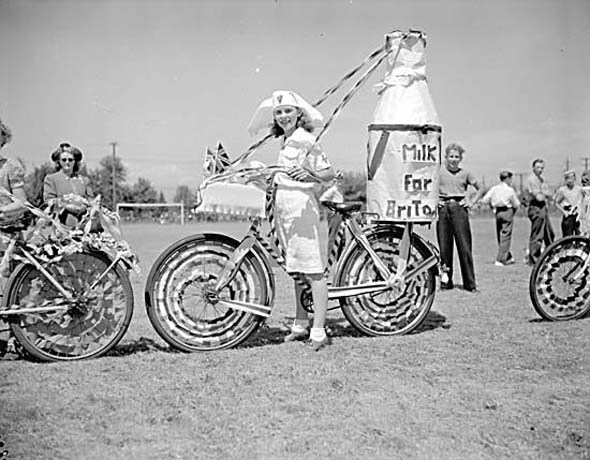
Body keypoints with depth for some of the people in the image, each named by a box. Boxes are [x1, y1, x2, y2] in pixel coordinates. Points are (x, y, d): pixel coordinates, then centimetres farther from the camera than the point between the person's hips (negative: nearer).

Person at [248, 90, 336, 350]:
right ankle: (300, 324, 24)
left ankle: (318, 331, -7)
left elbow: (330, 173, -13)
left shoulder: (304, 140, -8)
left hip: (302, 206, -9)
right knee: (296, 270, 15)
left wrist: (308, 174, -28)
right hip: (284, 209, 9)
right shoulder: (285, 142, 19)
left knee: (313, 270, -8)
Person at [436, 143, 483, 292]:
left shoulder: (465, 174, 7)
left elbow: (479, 189, 19)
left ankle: (470, 283, 1)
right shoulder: (438, 172, 5)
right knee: (444, 247, 2)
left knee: (464, 247, -4)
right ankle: (445, 281, 12)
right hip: (443, 210, 1)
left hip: (460, 210, 0)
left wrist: (471, 202, 6)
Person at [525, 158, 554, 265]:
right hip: (536, 209, -9)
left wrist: (542, 194, -9)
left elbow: (549, 194, 10)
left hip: (543, 208, 9)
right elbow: (539, 197, -19)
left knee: (549, 234, 18)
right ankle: (533, 259, -2)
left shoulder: (542, 179, 17)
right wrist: (544, 195, 0)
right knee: (537, 236, -7)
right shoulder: (531, 179, -12)